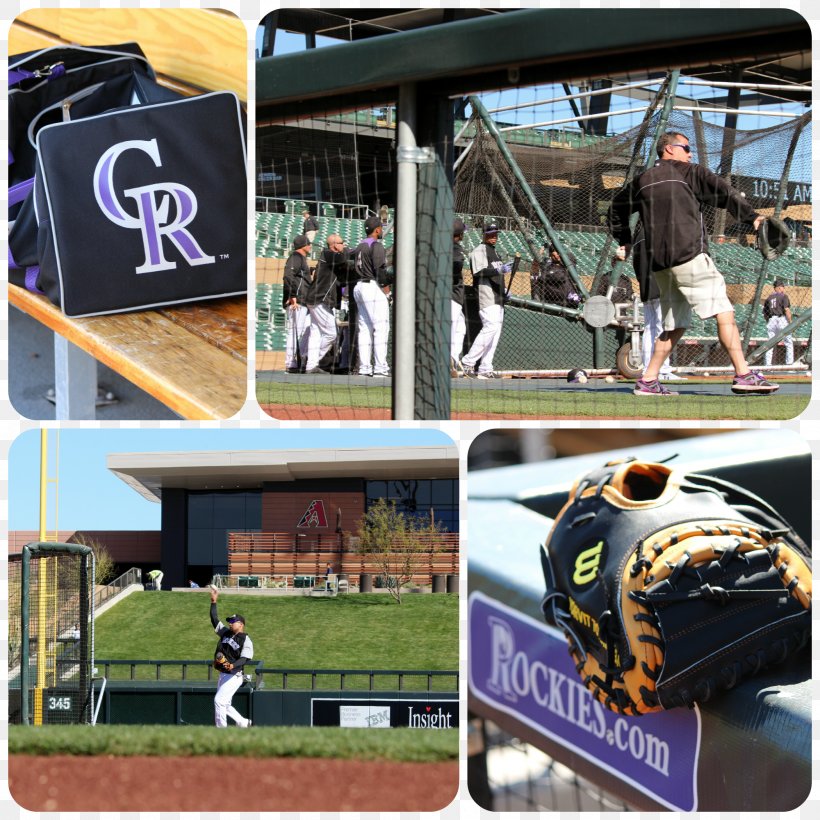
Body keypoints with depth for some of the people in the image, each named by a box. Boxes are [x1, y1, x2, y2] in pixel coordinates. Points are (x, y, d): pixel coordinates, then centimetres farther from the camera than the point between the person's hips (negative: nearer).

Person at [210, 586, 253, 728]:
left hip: (234, 676, -9)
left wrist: (233, 665, -36)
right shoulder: (225, 632, 11)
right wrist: (214, 601, 4)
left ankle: (221, 729, -12)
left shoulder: (246, 640, -10)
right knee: (225, 705, 14)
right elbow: (214, 619, 11)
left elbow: (244, 659, -17)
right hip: (223, 674, 9)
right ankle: (244, 723, 28)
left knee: (219, 700, -18)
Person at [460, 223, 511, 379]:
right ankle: (468, 362, -18)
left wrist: (504, 290, 18)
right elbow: (479, 272, -20)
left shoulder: (494, 252, 24)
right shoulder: (479, 250, -6)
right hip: (486, 296, -10)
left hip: (497, 298, 10)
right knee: (491, 327, -20)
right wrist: (499, 270, -31)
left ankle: (485, 369, 7)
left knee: (496, 330, 6)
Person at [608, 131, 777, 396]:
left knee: (675, 325, 14)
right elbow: (724, 193, -6)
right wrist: (751, 216, -2)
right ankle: (743, 375, -19)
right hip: (690, 256, -7)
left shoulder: (642, 181, 20)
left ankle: (648, 381, 10)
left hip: (659, 264, 7)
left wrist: (624, 240, 42)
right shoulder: (689, 173, 3)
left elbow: (617, 206, 33)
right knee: (723, 312, -10)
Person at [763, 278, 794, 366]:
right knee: (789, 343, 2)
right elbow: (787, 310, -12)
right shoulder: (783, 296, -2)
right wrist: (790, 322, -8)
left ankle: (768, 364, 0)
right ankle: (790, 363, -7)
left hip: (771, 321, 5)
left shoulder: (769, 298, 15)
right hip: (781, 319, -5)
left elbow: (764, 314, 14)